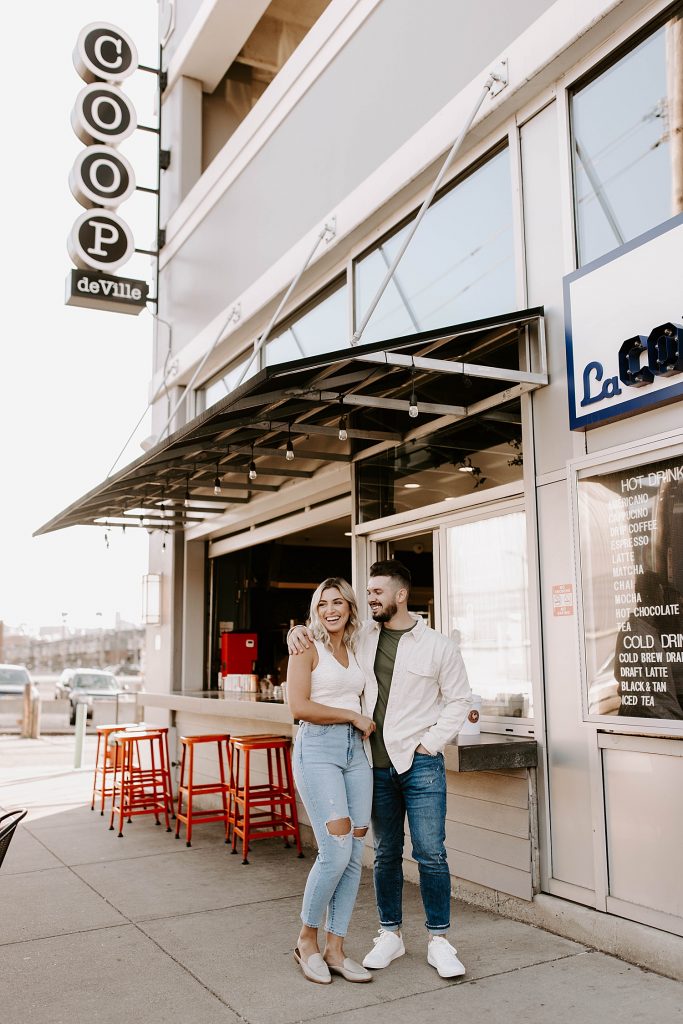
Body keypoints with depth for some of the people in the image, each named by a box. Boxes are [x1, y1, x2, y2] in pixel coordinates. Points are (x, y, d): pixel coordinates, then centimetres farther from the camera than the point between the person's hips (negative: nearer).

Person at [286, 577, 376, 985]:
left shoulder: (355, 652, 16)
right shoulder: (307, 650, -2)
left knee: (354, 855, 4)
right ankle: (307, 939, 9)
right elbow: (299, 706, -13)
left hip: (356, 751, 6)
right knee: (336, 852, -13)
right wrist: (353, 716, -9)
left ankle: (335, 949, 15)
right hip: (318, 749, -6)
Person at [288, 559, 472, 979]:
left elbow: (460, 700, 1)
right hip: (377, 766, 4)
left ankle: (440, 941, 11)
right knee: (386, 854, 12)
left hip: (421, 763, -3)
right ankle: (391, 935, 26)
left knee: (431, 854, -3)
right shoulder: (363, 635, 6)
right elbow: (325, 624, 20)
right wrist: (298, 631, -3)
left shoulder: (439, 646, -4)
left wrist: (431, 742, -8)